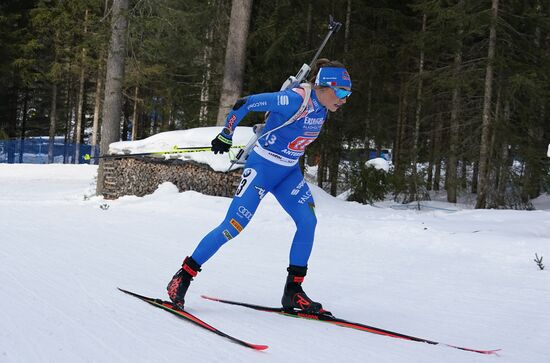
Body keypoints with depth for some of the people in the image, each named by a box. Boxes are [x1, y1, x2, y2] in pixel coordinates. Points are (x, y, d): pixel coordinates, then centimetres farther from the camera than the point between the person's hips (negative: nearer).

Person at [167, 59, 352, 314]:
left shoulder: (321, 106, 0)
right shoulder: (293, 100, -26)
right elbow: (243, 104, -19)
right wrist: (225, 136, -9)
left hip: (289, 173, 8)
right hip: (261, 168, -8)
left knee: (308, 221, -9)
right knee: (233, 226, -11)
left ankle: (292, 292, -1)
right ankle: (183, 278, 0)